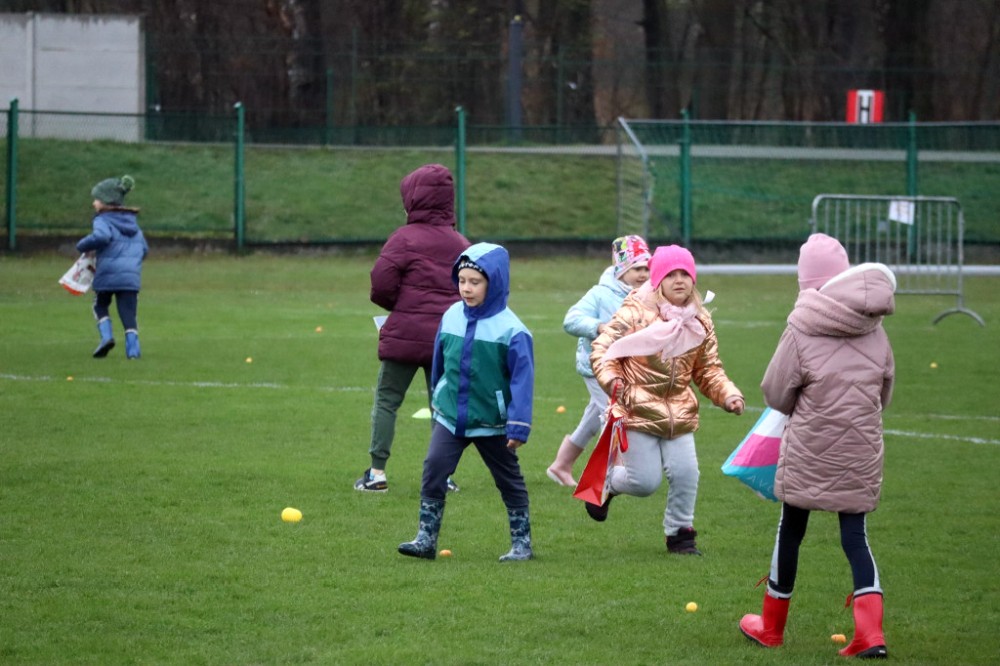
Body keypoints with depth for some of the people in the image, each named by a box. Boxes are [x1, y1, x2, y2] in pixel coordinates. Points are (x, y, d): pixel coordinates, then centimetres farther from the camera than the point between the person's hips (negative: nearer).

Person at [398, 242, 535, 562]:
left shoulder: (510, 329, -15)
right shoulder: (451, 317, 0)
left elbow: (522, 378, -14)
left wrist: (519, 426, -17)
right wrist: (437, 403, 22)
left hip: (492, 424, -4)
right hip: (450, 416, 4)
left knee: (509, 481, 10)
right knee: (433, 468, -10)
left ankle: (522, 542, 22)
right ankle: (427, 538, -5)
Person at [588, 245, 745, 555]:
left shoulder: (700, 322, 7)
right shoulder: (637, 311, -10)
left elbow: (709, 370, 14)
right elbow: (603, 348, -10)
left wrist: (728, 394, -4)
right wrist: (611, 381, -28)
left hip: (679, 412, 5)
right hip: (638, 410, -5)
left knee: (685, 474, -5)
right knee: (645, 482, -4)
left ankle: (680, 532, 16)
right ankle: (606, 483, 30)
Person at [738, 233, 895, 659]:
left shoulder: (803, 330, -12)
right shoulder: (874, 330, 1)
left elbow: (776, 394, -6)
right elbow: (884, 394, 11)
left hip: (810, 450, -3)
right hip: (860, 452, 3)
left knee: (791, 530, 12)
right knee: (855, 534, 7)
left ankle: (771, 627, 26)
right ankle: (870, 632, -10)